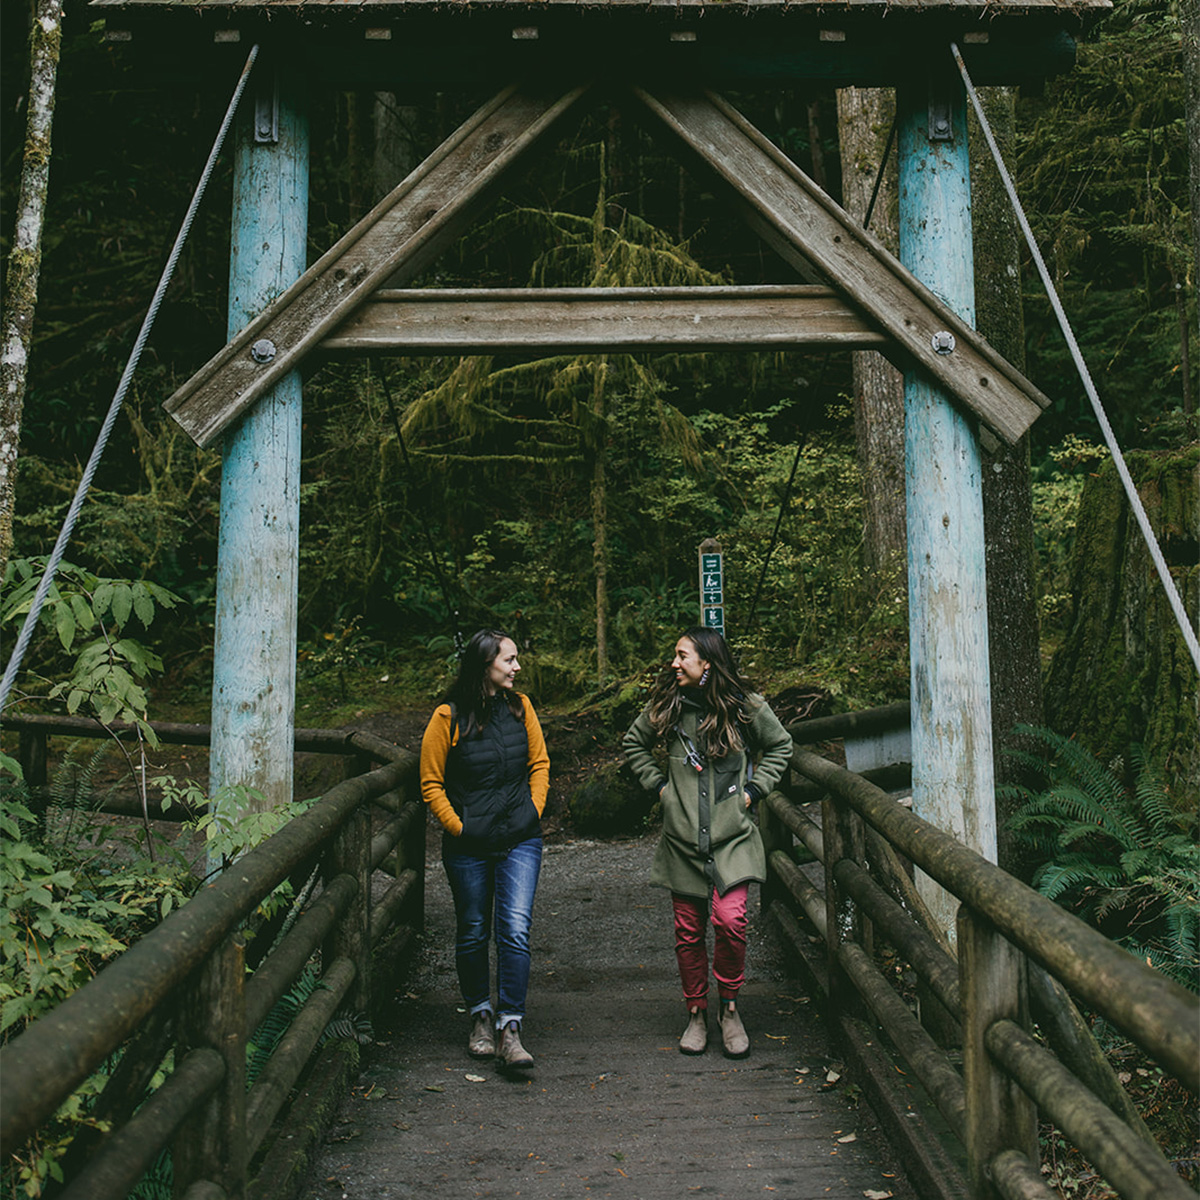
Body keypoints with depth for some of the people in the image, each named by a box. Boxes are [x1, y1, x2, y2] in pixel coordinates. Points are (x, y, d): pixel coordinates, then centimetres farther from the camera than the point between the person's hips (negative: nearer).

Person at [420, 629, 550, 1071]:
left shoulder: (519, 707, 4)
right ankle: (481, 1016, 30)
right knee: (472, 934, 11)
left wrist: (533, 811, 4)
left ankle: (510, 1028, -4)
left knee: (515, 929, -9)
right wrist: (457, 827, -6)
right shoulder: (448, 717, -6)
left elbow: (539, 763, 14)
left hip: (520, 841, 2)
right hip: (468, 847, -1)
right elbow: (431, 783, -1)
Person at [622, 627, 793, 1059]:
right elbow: (633, 744, 20)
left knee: (730, 920, -15)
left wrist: (752, 789, 3)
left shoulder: (746, 706, -3)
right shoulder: (667, 706, 3)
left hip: (733, 836, -2)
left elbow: (780, 747, 13)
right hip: (682, 838, 2)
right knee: (688, 930, 6)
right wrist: (657, 784, 9)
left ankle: (728, 1007, 7)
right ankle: (696, 1013, 23)